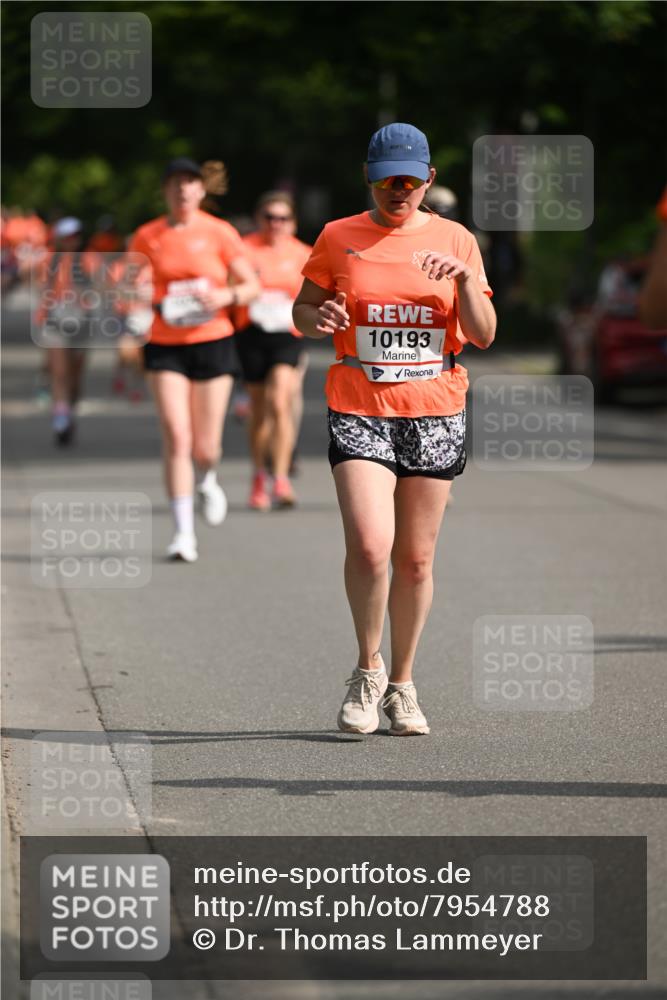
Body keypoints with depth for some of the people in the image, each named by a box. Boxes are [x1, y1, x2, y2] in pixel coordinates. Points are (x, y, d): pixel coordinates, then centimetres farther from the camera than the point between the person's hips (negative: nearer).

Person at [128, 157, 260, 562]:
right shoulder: (147, 237, 4)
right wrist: (146, 299, -10)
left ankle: (208, 481, 40)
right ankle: (184, 533, -10)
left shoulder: (219, 233, 0)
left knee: (205, 447, 2)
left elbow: (252, 286, 3)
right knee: (177, 437, -13)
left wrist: (226, 296, -17)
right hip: (165, 346, 0)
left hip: (212, 342, 0)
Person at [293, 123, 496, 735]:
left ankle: (402, 685, 21)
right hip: (359, 412, -1)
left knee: (415, 558, 5)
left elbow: (484, 335, 3)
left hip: (436, 414, 1)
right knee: (369, 545, -18)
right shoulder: (338, 238, 4)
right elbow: (302, 310, 12)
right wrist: (317, 319, -11)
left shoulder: (455, 241, 5)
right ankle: (368, 668, 4)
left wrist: (466, 280, -15)